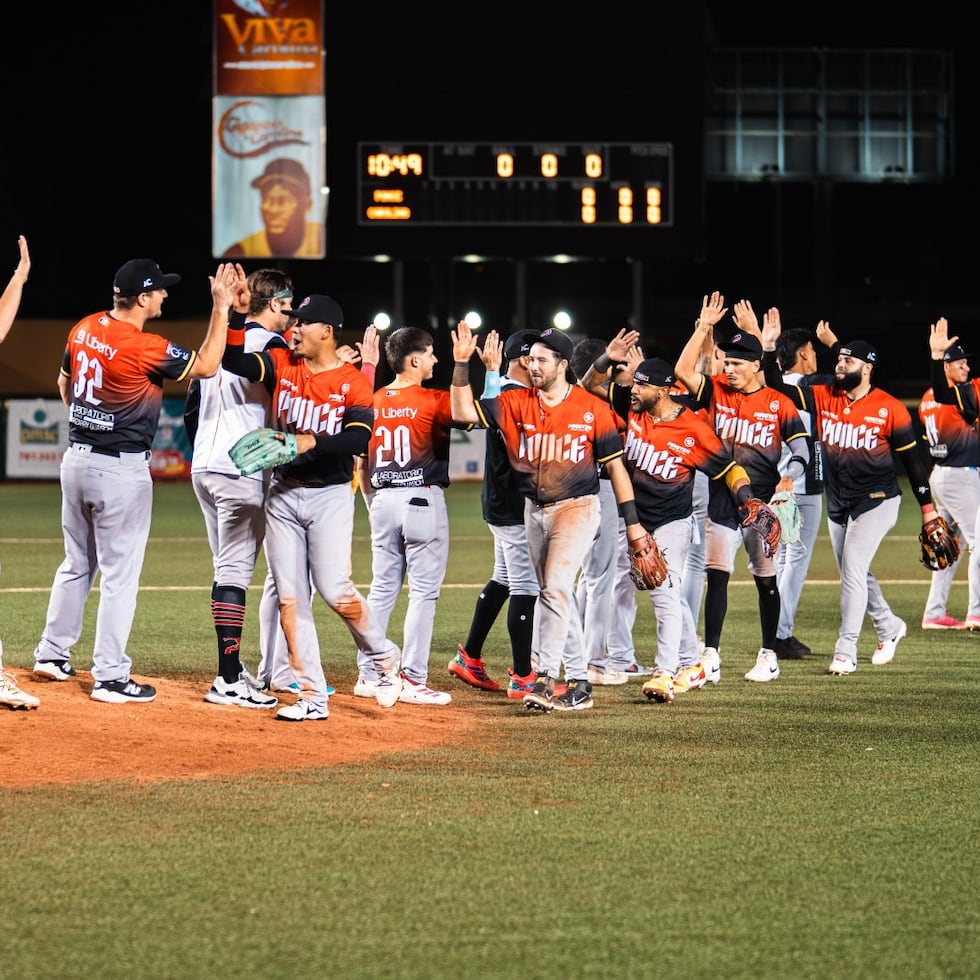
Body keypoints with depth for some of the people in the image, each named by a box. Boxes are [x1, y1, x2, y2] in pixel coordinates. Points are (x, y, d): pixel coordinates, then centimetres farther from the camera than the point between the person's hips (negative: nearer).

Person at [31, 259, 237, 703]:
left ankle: (52, 653, 27)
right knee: (119, 574, -1)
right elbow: (206, 366, -14)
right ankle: (110, 678, 2)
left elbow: (64, 383, 17)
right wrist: (221, 306, -13)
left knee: (77, 563, 21)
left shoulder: (84, 330, 2)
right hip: (121, 470, -8)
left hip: (76, 460, 8)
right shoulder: (145, 348, -21)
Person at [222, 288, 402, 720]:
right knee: (290, 598, 0)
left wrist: (314, 442, -30)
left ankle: (384, 657, 15)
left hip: (330, 496, -4)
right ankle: (313, 697, 4)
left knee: (335, 591, -12)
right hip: (283, 494, 4)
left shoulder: (354, 382, -6)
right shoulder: (282, 364, 5)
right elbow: (233, 361, -8)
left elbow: (359, 439, -17)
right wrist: (237, 314, -18)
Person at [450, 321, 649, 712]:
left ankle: (545, 679, -23)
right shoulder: (516, 403, 0)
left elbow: (615, 464, -3)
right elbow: (463, 412, -8)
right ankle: (579, 684, 17)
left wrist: (632, 522, -3)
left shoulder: (592, 409, -8)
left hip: (577, 507, -5)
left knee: (557, 588, -20)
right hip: (535, 510, 5)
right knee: (554, 595, 10)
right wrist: (461, 365, -19)